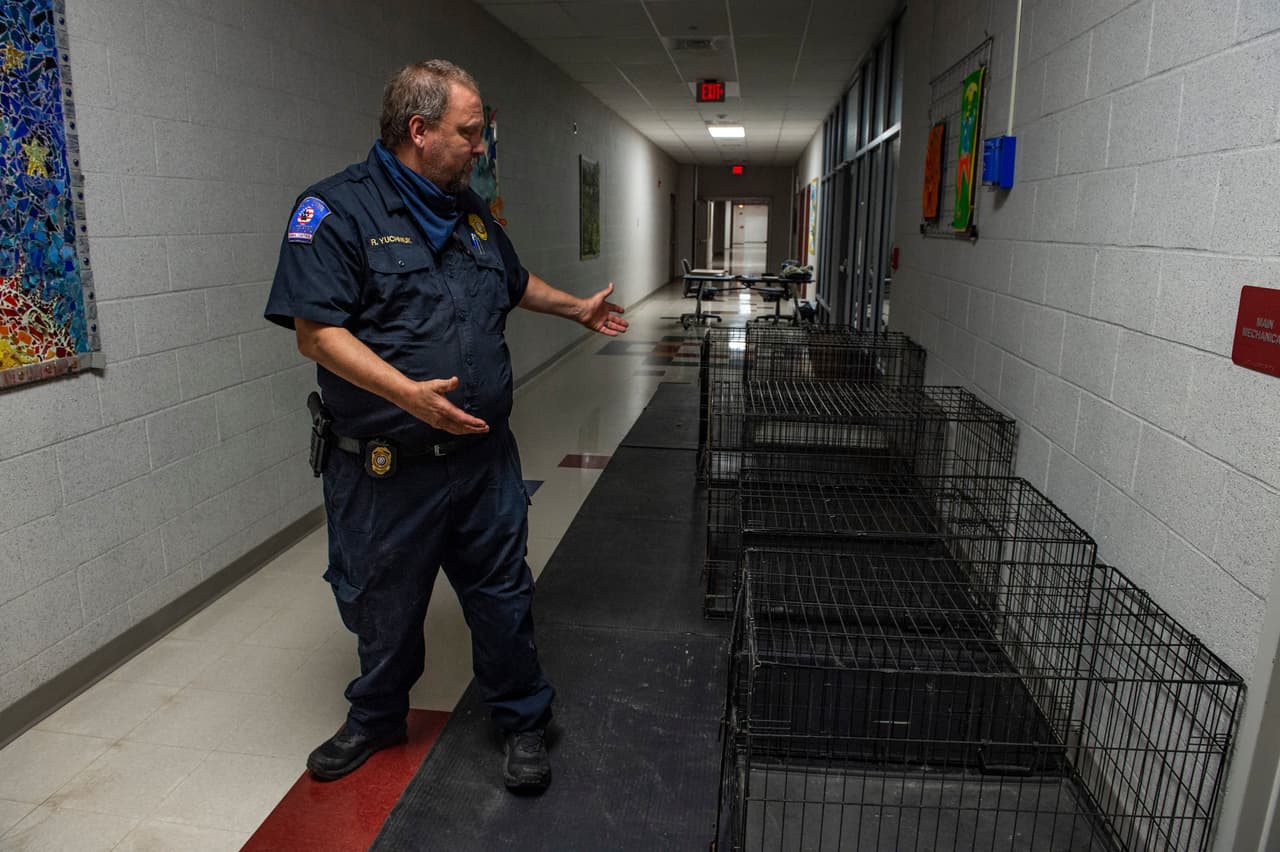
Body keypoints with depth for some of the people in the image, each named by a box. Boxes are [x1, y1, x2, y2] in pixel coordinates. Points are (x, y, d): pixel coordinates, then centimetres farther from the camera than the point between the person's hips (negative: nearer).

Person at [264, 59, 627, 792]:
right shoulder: (336, 209, -11)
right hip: (385, 470, -4)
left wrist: (579, 309, 31)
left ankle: (523, 721, 33)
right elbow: (316, 332, -19)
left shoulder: (470, 211, 11)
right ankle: (378, 719, 43)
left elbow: (514, 283, 29)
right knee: (384, 607, 16)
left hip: (484, 458, 5)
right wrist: (408, 393, -30)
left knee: (503, 594, 12)